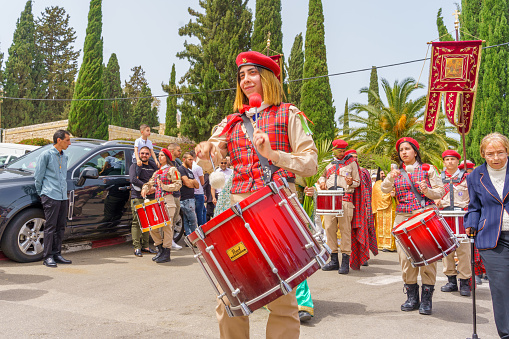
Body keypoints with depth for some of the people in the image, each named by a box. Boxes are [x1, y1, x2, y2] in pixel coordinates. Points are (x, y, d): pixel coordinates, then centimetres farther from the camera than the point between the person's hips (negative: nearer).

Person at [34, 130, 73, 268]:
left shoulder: (64, 157, 16)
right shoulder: (46, 155, -4)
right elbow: (38, 176, -1)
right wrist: (40, 193, 4)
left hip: (63, 197, 7)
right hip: (50, 196, -7)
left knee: (61, 227, 8)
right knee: (50, 227, -5)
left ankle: (57, 254, 16)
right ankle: (47, 256, 1)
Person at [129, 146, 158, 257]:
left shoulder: (153, 166, 17)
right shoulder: (135, 166, 5)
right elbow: (133, 179, -11)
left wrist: (154, 189, -4)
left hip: (151, 198, 4)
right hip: (137, 198, -4)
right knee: (137, 222, -6)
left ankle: (145, 246, 13)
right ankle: (137, 247, -4)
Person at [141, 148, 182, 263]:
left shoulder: (172, 170, 2)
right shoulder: (157, 172, 23)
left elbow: (178, 184, -8)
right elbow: (150, 183, 21)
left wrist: (165, 187, -17)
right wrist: (145, 189, -1)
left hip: (167, 201, -7)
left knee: (167, 227, -7)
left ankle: (166, 254, -1)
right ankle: (160, 249, 18)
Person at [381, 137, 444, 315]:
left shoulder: (427, 169, 5)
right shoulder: (397, 172, 13)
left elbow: (440, 192, 3)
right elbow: (384, 189, 0)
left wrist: (427, 191, -16)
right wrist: (391, 178, -18)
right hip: (403, 217, 3)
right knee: (405, 257, 1)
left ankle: (427, 298, 7)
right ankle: (411, 296, 15)